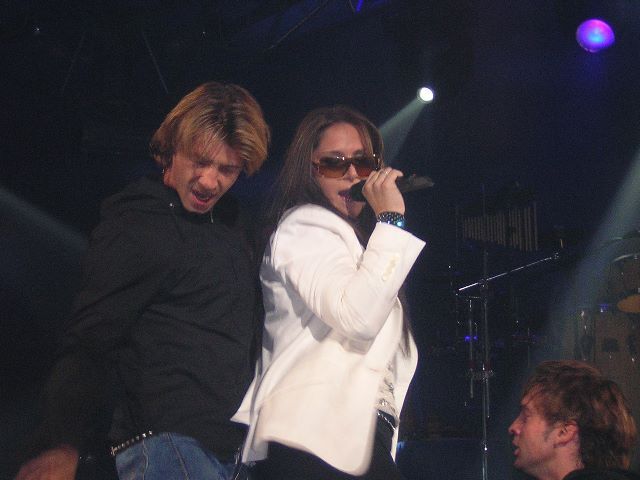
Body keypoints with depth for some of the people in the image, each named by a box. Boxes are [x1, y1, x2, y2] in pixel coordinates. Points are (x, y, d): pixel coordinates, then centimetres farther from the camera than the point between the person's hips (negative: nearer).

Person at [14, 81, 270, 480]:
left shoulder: (228, 222, 16)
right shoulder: (137, 228, -8)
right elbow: (90, 341, -15)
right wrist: (62, 446, -24)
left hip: (224, 446, 8)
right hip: (164, 442, -8)